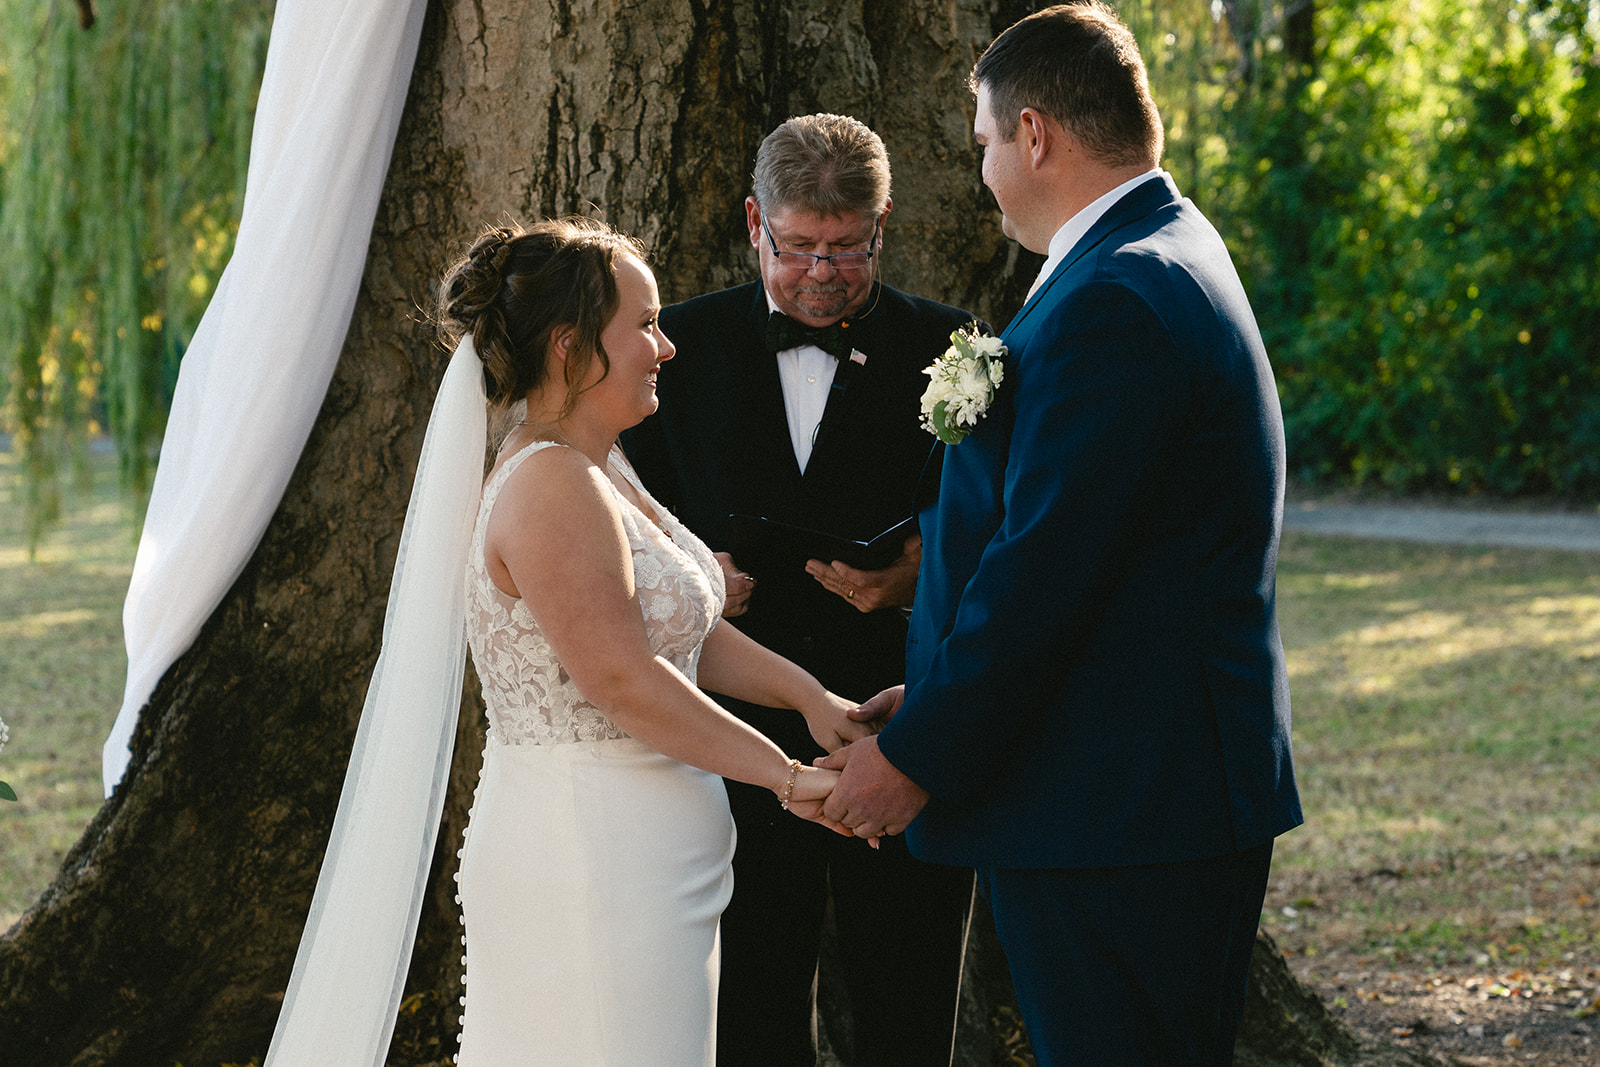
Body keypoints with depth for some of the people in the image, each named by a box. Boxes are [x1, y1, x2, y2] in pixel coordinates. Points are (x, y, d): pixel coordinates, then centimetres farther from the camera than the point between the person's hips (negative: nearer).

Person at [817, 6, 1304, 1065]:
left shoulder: (1114, 303, -19)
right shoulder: (1165, 256, 15)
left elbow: (1047, 569, -21)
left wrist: (919, 758, -13)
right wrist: (943, 694, 16)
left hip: (1120, 814, -10)